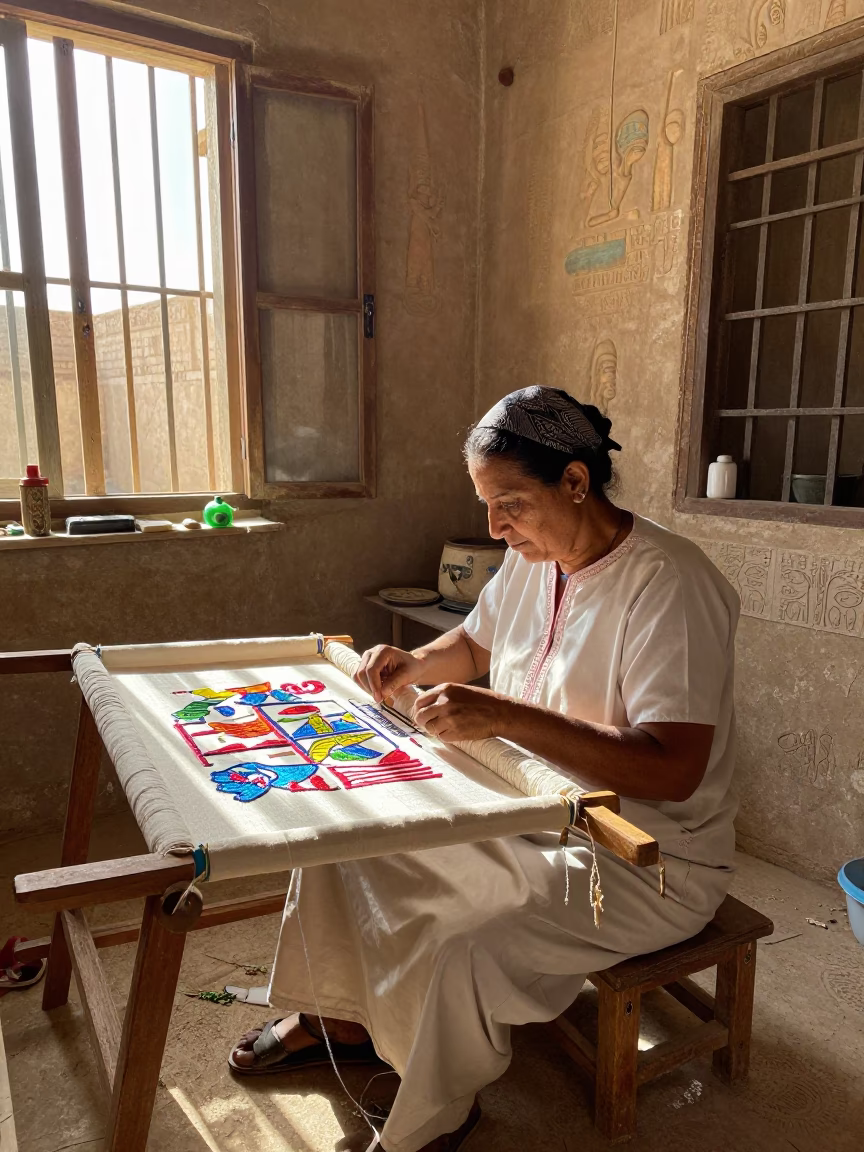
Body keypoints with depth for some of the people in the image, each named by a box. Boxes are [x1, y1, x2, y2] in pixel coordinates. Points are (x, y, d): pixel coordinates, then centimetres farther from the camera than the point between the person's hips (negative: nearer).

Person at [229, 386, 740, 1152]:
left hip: (646, 861, -8)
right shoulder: (532, 559, 1)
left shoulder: (669, 585, -25)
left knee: (463, 946, -29)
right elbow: (473, 645, 19)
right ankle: (339, 1018, 27)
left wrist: (505, 716, -38)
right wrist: (411, 667, -3)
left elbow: (673, 770, -33)